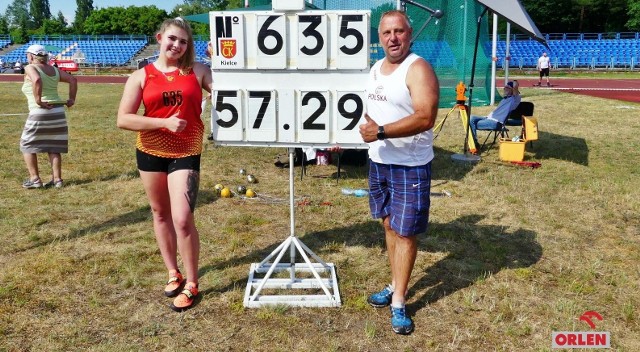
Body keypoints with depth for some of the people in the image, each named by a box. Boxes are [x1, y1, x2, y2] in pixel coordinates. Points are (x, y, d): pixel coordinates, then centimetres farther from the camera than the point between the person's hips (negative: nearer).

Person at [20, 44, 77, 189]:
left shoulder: (30, 68, -6)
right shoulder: (53, 70, 13)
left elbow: (37, 81, -26)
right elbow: (73, 80, 8)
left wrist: (38, 100, -20)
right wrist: (71, 99, 8)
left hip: (39, 113, -6)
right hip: (58, 112, 6)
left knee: (27, 145, 10)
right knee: (53, 147, 12)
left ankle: (35, 179, 6)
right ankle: (57, 179, 9)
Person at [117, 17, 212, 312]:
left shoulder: (198, 71, 1)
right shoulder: (141, 76, 0)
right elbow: (123, 119, -9)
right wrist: (164, 122, -17)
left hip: (186, 153, -2)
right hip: (150, 152, 3)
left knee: (182, 219, -11)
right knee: (161, 213, 14)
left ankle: (191, 284, 6)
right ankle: (173, 273, 32)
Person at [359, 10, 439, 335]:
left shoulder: (418, 69, -16)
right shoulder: (376, 68, 10)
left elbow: (426, 117, -27)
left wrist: (381, 132, -29)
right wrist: (365, 127, 2)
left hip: (410, 166, -8)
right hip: (378, 161, 8)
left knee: (405, 232, 0)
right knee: (389, 225, 16)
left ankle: (399, 303, 11)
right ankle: (395, 286, 31)